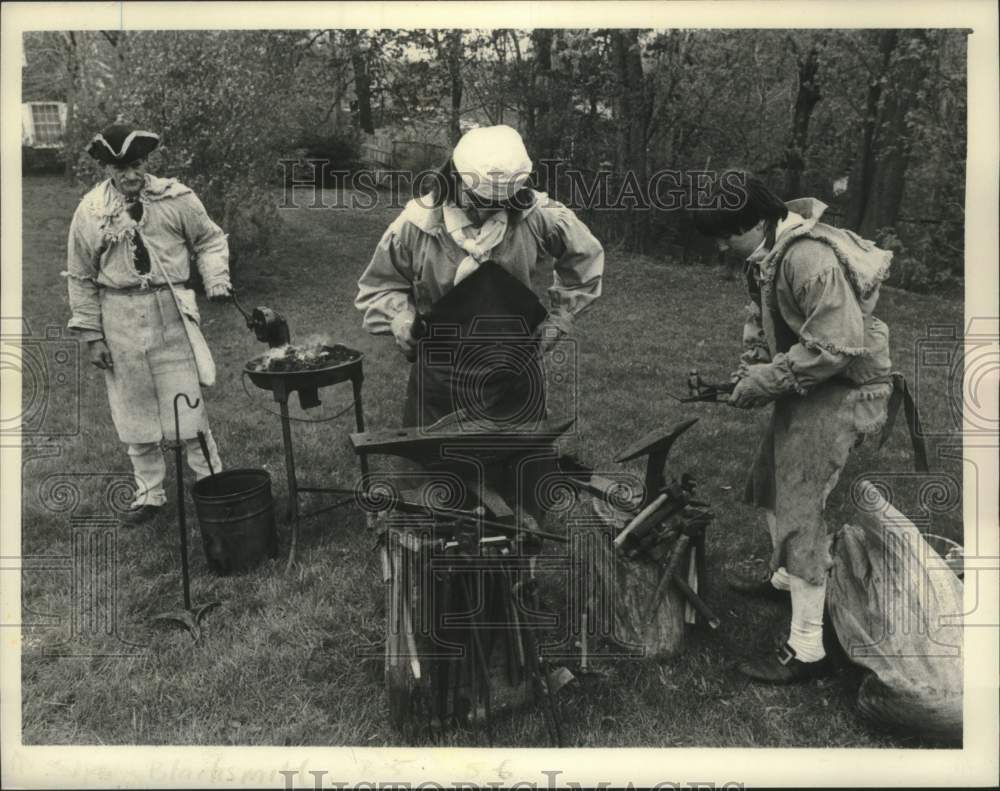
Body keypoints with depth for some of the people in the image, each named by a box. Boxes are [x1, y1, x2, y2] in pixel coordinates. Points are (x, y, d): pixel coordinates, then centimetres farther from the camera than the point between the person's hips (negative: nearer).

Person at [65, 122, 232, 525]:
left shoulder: (176, 197, -3)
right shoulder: (90, 210, 0)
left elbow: (210, 240, 10)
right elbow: (81, 278, 6)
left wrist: (216, 279, -8)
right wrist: (90, 334, 3)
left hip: (171, 315, -2)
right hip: (120, 321, 2)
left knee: (188, 406, 1)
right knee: (134, 409, 10)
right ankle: (149, 494, 24)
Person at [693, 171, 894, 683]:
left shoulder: (809, 258, -28)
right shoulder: (766, 253, 3)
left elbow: (836, 345, -30)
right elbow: (760, 316, 15)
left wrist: (765, 381, -23)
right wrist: (750, 367, -1)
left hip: (840, 390, -10)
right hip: (805, 384, 10)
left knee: (801, 507, -9)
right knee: (770, 482, 22)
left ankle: (806, 651, 0)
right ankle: (783, 577, 46)